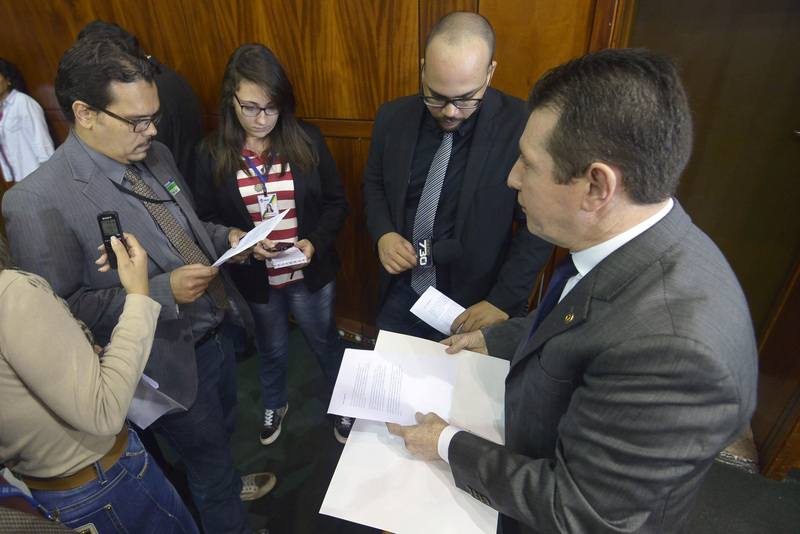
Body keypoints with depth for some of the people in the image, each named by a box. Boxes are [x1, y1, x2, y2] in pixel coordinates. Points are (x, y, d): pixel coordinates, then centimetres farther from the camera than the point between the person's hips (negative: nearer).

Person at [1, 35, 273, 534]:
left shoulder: (155, 155, -1)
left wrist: (225, 237, -7)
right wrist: (162, 292, -28)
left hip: (216, 329, 7)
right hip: (171, 364, -7)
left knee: (225, 426, 32)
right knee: (207, 458, 18)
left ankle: (227, 482, 64)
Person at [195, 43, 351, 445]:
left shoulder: (307, 141, -9)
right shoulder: (212, 154, -8)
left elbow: (336, 203, -4)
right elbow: (206, 219, -1)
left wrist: (315, 242, -20)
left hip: (310, 274, 0)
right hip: (254, 279, 1)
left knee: (325, 343, 20)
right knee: (271, 349, 25)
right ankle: (274, 405, 57)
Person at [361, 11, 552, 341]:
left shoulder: (523, 126, -18)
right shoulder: (393, 117, -5)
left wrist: (504, 301, -19)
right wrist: (382, 233, -10)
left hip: (475, 302, -3)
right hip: (401, 295, 4)